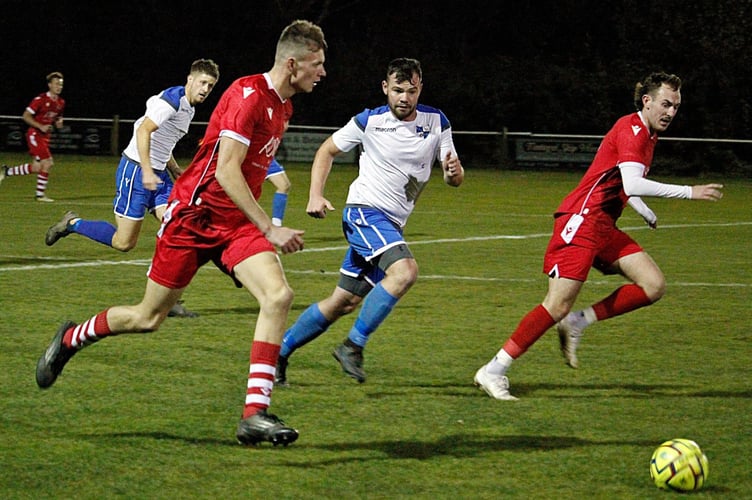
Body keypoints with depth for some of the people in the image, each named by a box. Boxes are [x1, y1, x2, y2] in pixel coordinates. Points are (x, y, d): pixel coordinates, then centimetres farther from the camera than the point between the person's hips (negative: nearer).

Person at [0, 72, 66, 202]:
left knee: (35, 168, 7)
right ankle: (40, 194, -2)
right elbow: (26, 116, -15)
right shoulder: (40, 99, -16)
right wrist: (41, 127, -23)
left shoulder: (61, 103, 7)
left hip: (45, 137, 8)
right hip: (35, 135, -8)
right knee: (47, 162, -15)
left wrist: (58, 122, 0)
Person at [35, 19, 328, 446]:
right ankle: (71, 339, 35)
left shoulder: (282, 104, 9)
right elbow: (225, 171, -25)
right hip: (195, 215, -7)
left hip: (236, 224, 7)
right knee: (149, 317, 6)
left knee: (278, 296, -19)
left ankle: (255, 414, -22)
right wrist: (268, 228, -26)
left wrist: (262, 224, 26)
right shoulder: (248, 95, -19)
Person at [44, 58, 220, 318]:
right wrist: (146, 170, -32)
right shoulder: (171, 100, -16)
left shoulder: (189, 109, 14)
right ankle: (72, 224, 16)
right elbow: (144, 131, -26)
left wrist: (174, 169, 17)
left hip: (158, 174, 9)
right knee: (124, 242, -5)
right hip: (135, 170, -9)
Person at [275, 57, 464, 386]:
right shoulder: (369, 121, -7)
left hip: (392, 224, 5)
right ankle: (353, 346, -21)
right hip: (365, 211, -5)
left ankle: (279, 351, 22)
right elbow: (326, 151, 7)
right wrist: (316, 196, -5)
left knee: (344, 302, 8)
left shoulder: (436, 122, 2)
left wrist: (454, 172, -22)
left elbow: (454, 177, 3)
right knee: (405, 271, -30)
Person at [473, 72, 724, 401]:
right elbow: (632, 185, -27)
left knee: (654, 286, -4)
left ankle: (577, 324, 1)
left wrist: (647, 214, 35)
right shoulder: (631, 129, -13)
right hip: (581, 221, -10)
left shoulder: (646, 135, 18)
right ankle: (493, 372, -9)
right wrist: (689, 192, -25)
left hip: (604, 227, 10)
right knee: (559, 305, -15)